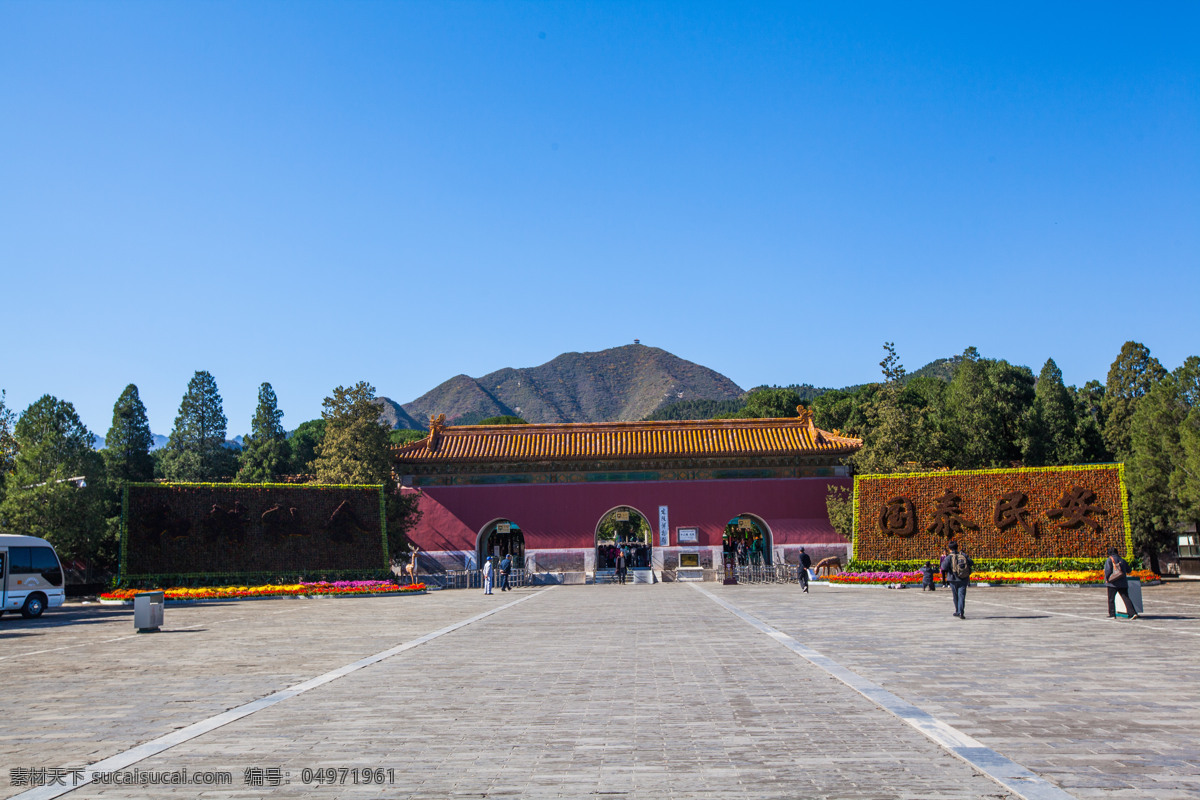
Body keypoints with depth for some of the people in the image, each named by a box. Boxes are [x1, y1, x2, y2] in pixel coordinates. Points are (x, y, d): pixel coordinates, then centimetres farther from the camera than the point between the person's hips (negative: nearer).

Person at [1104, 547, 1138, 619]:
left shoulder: (1109, 560, -5)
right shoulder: (1122, 560, 10)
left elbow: (1107, 571, -14)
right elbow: (1128, 570, 21)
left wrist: (1107, 579, -1)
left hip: (1113, 583, -4)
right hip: (1123, 583, 4)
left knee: (1111, 599, 5)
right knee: (1126, 598, 2)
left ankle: (1112, 615, 5)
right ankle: (1133, 613, -10)